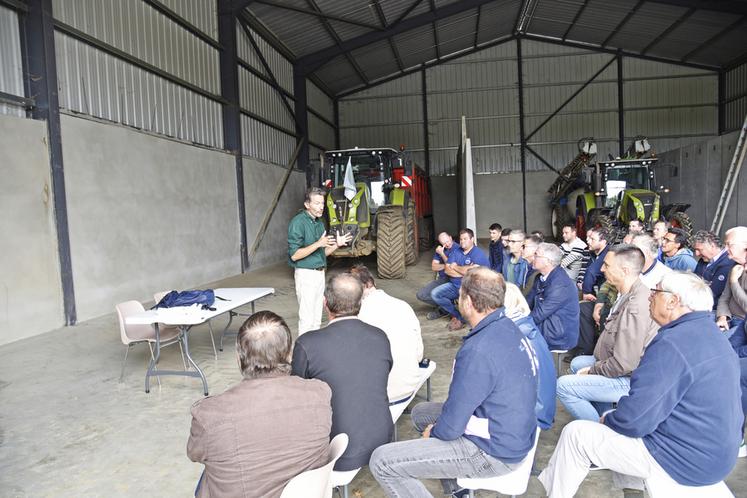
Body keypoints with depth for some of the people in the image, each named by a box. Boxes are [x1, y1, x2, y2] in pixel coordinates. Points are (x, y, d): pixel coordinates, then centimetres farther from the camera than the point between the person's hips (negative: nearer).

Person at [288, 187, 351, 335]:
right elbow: (294, 255, -18)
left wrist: (336, 244, 1)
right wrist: (318, 244, -25)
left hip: (320, 272, 8)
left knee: (317, 318, 13)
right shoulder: (298, 222, -13)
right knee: (307, 319, -6)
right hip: (306, 273, -8)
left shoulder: (320, 223, 12)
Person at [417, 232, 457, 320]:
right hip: (441, 279, 7)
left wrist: (442, 254, -13)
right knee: (420, 295, -6)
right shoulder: (440, 249, 9)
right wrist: (446, 265, -11)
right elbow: (433, 267, 4)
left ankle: (442, 310, 2)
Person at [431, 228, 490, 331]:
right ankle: (456, 314, 5)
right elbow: (447, 270, -1)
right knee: (435, 294, -9)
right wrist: (464, 271, -14)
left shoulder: (478, 253, -10)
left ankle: (461, 319, -5)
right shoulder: (456, 252, 9)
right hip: (454, 285, 6)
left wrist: (455, 267, -8)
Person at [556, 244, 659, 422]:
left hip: (629, 380, -10)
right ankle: (602, 417, 27)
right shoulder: (630, 294, 2)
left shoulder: (635, 309, -31)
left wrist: (592, 371, -13)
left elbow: (623, 364, -29)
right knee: (577, 363, 24)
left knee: (563, 385, -13)